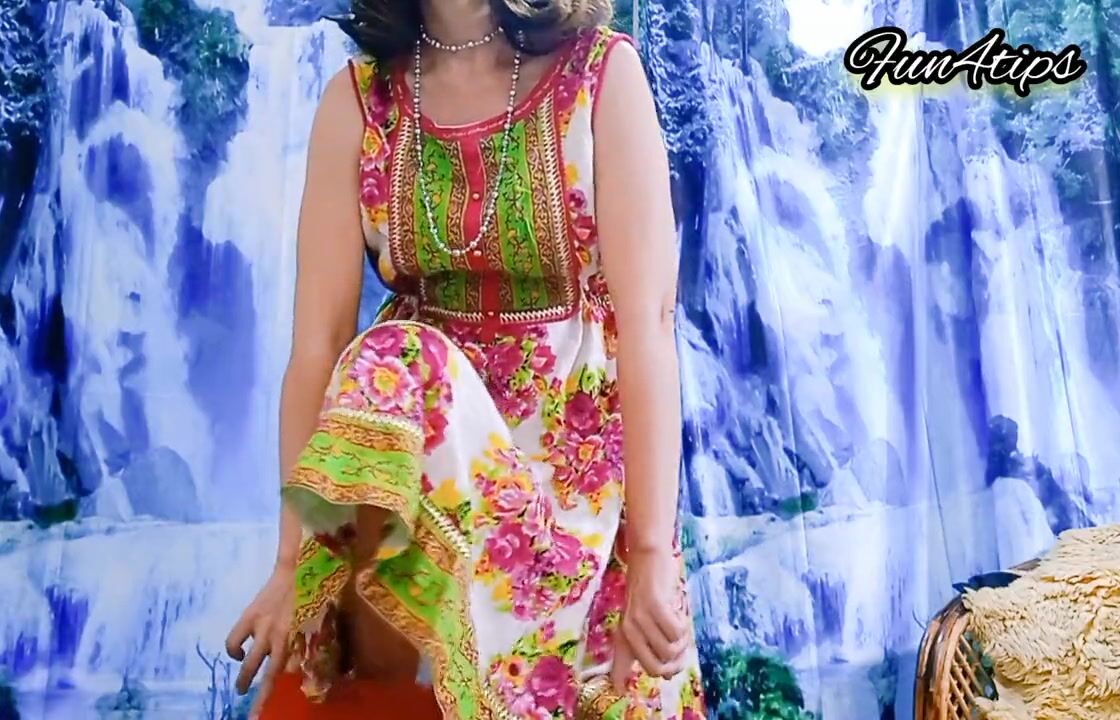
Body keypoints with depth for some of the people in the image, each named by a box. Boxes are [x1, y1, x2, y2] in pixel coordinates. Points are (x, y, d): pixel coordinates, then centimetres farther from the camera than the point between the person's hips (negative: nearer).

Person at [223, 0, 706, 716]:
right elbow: (319, 335, -7)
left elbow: (648, 318, -15)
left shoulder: (604, 72, -9)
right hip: (412, 423, 1)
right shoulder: (357, 98, -2)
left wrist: (652, 552, -20)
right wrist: (293, 561, -11)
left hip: (579, 432, 0)